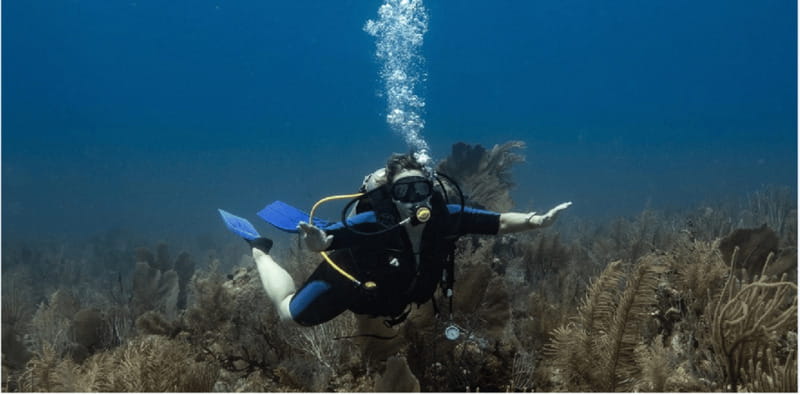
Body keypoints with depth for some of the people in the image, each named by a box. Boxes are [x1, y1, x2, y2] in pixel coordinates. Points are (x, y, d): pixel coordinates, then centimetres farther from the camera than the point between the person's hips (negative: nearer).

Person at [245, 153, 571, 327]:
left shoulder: (445, 216, -32)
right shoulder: (373, 224, -43)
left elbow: (500, 223, -26)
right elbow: (323, 238, -50)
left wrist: (538, 221, -40)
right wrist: (317, 241, -73)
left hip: (391, 294, 5)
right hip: (351, 280, -5)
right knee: (290, 313, 12)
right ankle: (260, 250, 37)